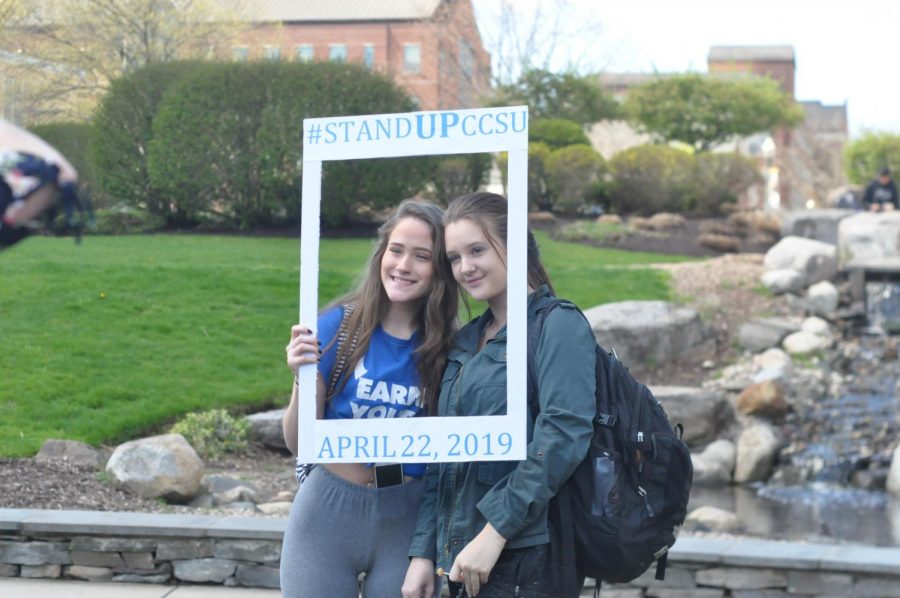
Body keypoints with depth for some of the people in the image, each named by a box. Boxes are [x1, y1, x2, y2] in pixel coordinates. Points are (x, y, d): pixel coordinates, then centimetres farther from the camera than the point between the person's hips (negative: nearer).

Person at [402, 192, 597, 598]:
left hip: (525, 559, -7)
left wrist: (496, 530, -22)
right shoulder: (465, 342, 16)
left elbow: (564, 434, -19)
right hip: (460, 557, 7)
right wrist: (423, 551, 9)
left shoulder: (558, 326, -6)